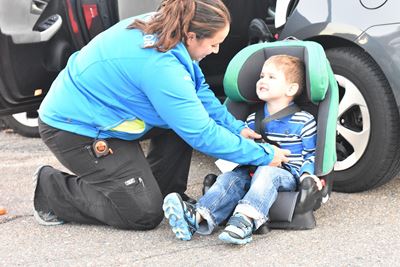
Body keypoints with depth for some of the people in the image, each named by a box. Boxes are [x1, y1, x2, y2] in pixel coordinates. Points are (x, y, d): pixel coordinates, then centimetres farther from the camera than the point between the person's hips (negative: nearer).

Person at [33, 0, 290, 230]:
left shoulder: (160, 26, -7)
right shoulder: (160, 66, -32)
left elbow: (199, 89, 7)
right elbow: (201, 134, -25)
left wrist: (237, 127, 2)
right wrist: (264, 155, -16)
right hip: (74, 129, -9)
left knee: (183, 116, 1)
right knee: (146, 213, -7)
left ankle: (167, 193, 12)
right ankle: (51, 189, 3)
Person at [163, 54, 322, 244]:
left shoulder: (304, 121, 3)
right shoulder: (252, 120, 17)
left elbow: (311, 154, 5)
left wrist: (307, 173, -13)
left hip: (288, 175, -4)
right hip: (254, 171, 4)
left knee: (266, 172, -35)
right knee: (231, 177, -23)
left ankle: (245, 220, -58)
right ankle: (199, 216, -46)